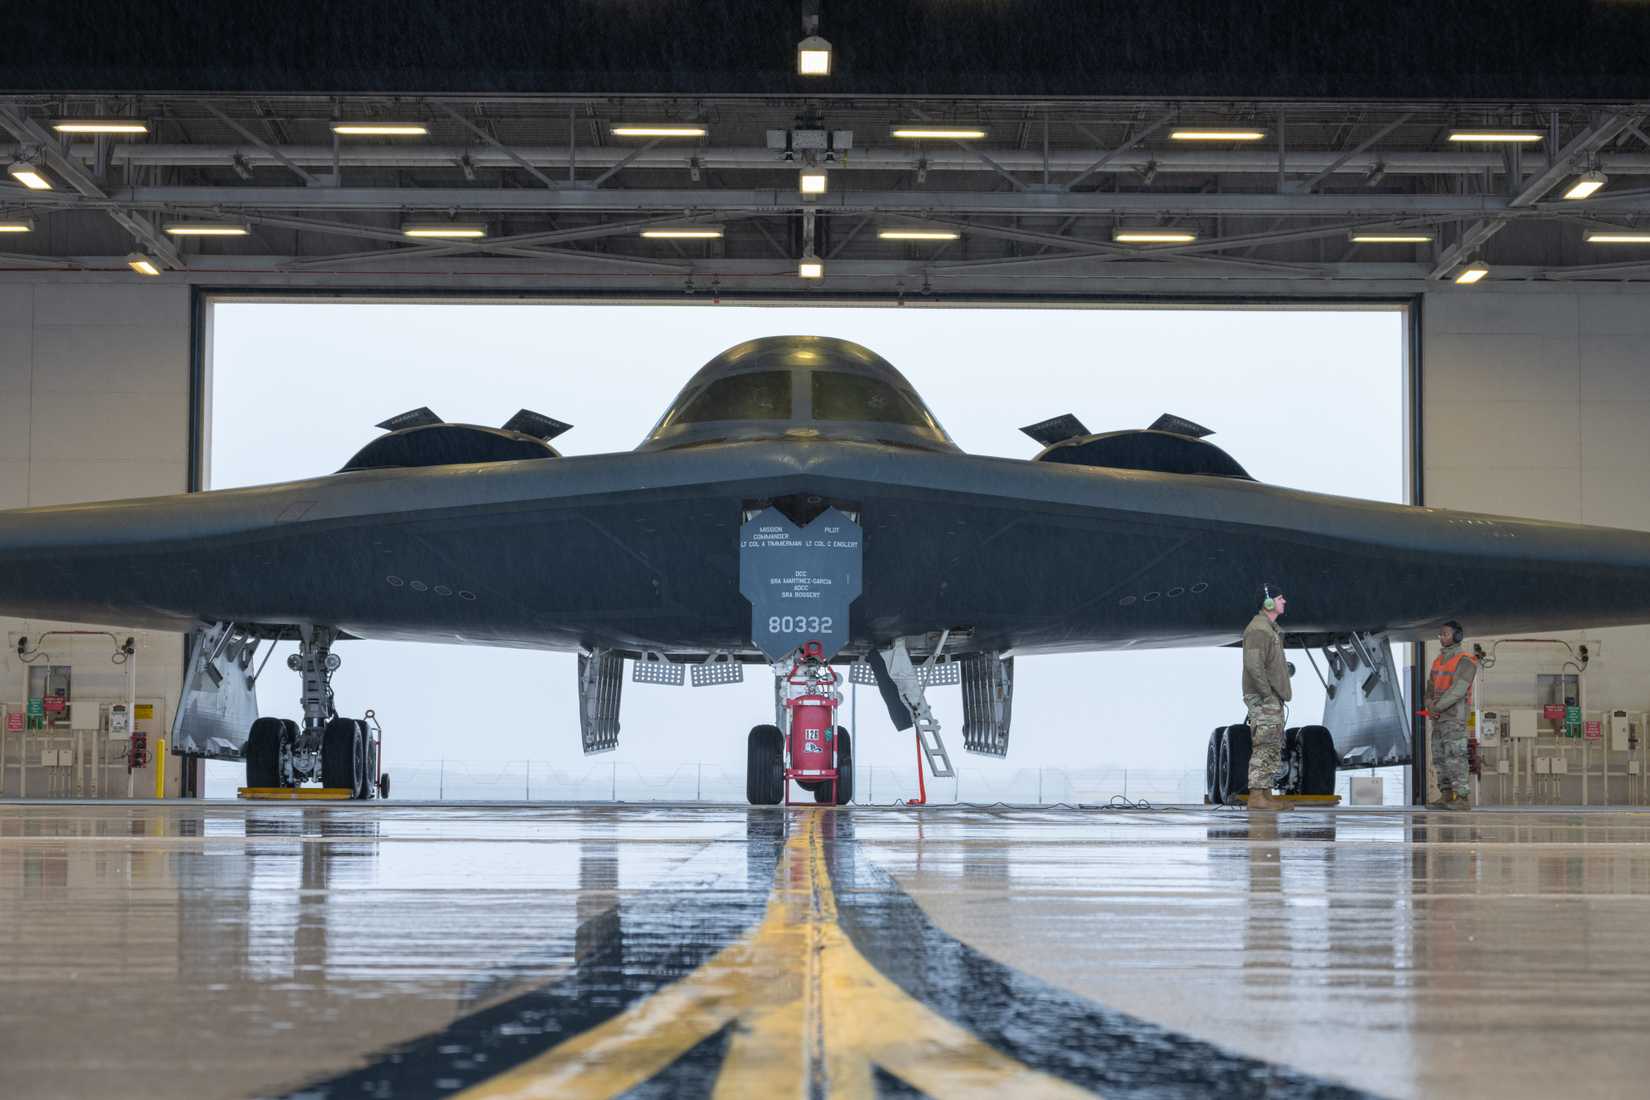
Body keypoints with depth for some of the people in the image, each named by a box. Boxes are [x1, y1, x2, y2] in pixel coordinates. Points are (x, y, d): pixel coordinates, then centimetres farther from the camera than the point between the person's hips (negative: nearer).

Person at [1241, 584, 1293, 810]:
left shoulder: (1270, 628, 18)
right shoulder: (1258, 630, -15)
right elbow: (1253, 665, -24)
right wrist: (1268, 694, -21)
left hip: (1273, 700, 10)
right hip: (1262, 699, -10)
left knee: (1275, 748, 11)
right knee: (1264, 747, -11)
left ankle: (1265, 795, 13)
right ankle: (1257, 796, -11)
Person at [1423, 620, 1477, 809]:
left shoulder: (1465, 661, -13)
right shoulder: (1439, 660, 14)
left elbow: (1458, 690, -22)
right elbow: (1431, 688, 12)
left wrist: (1437, 707, -17)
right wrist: (1430, 705, -9)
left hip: (1455, 716, -8)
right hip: (1439, 717, 8)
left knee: (1455, 757, -12)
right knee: (1439, 756, 7)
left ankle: (1463, 799, -11)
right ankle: (1446, 796, 11)